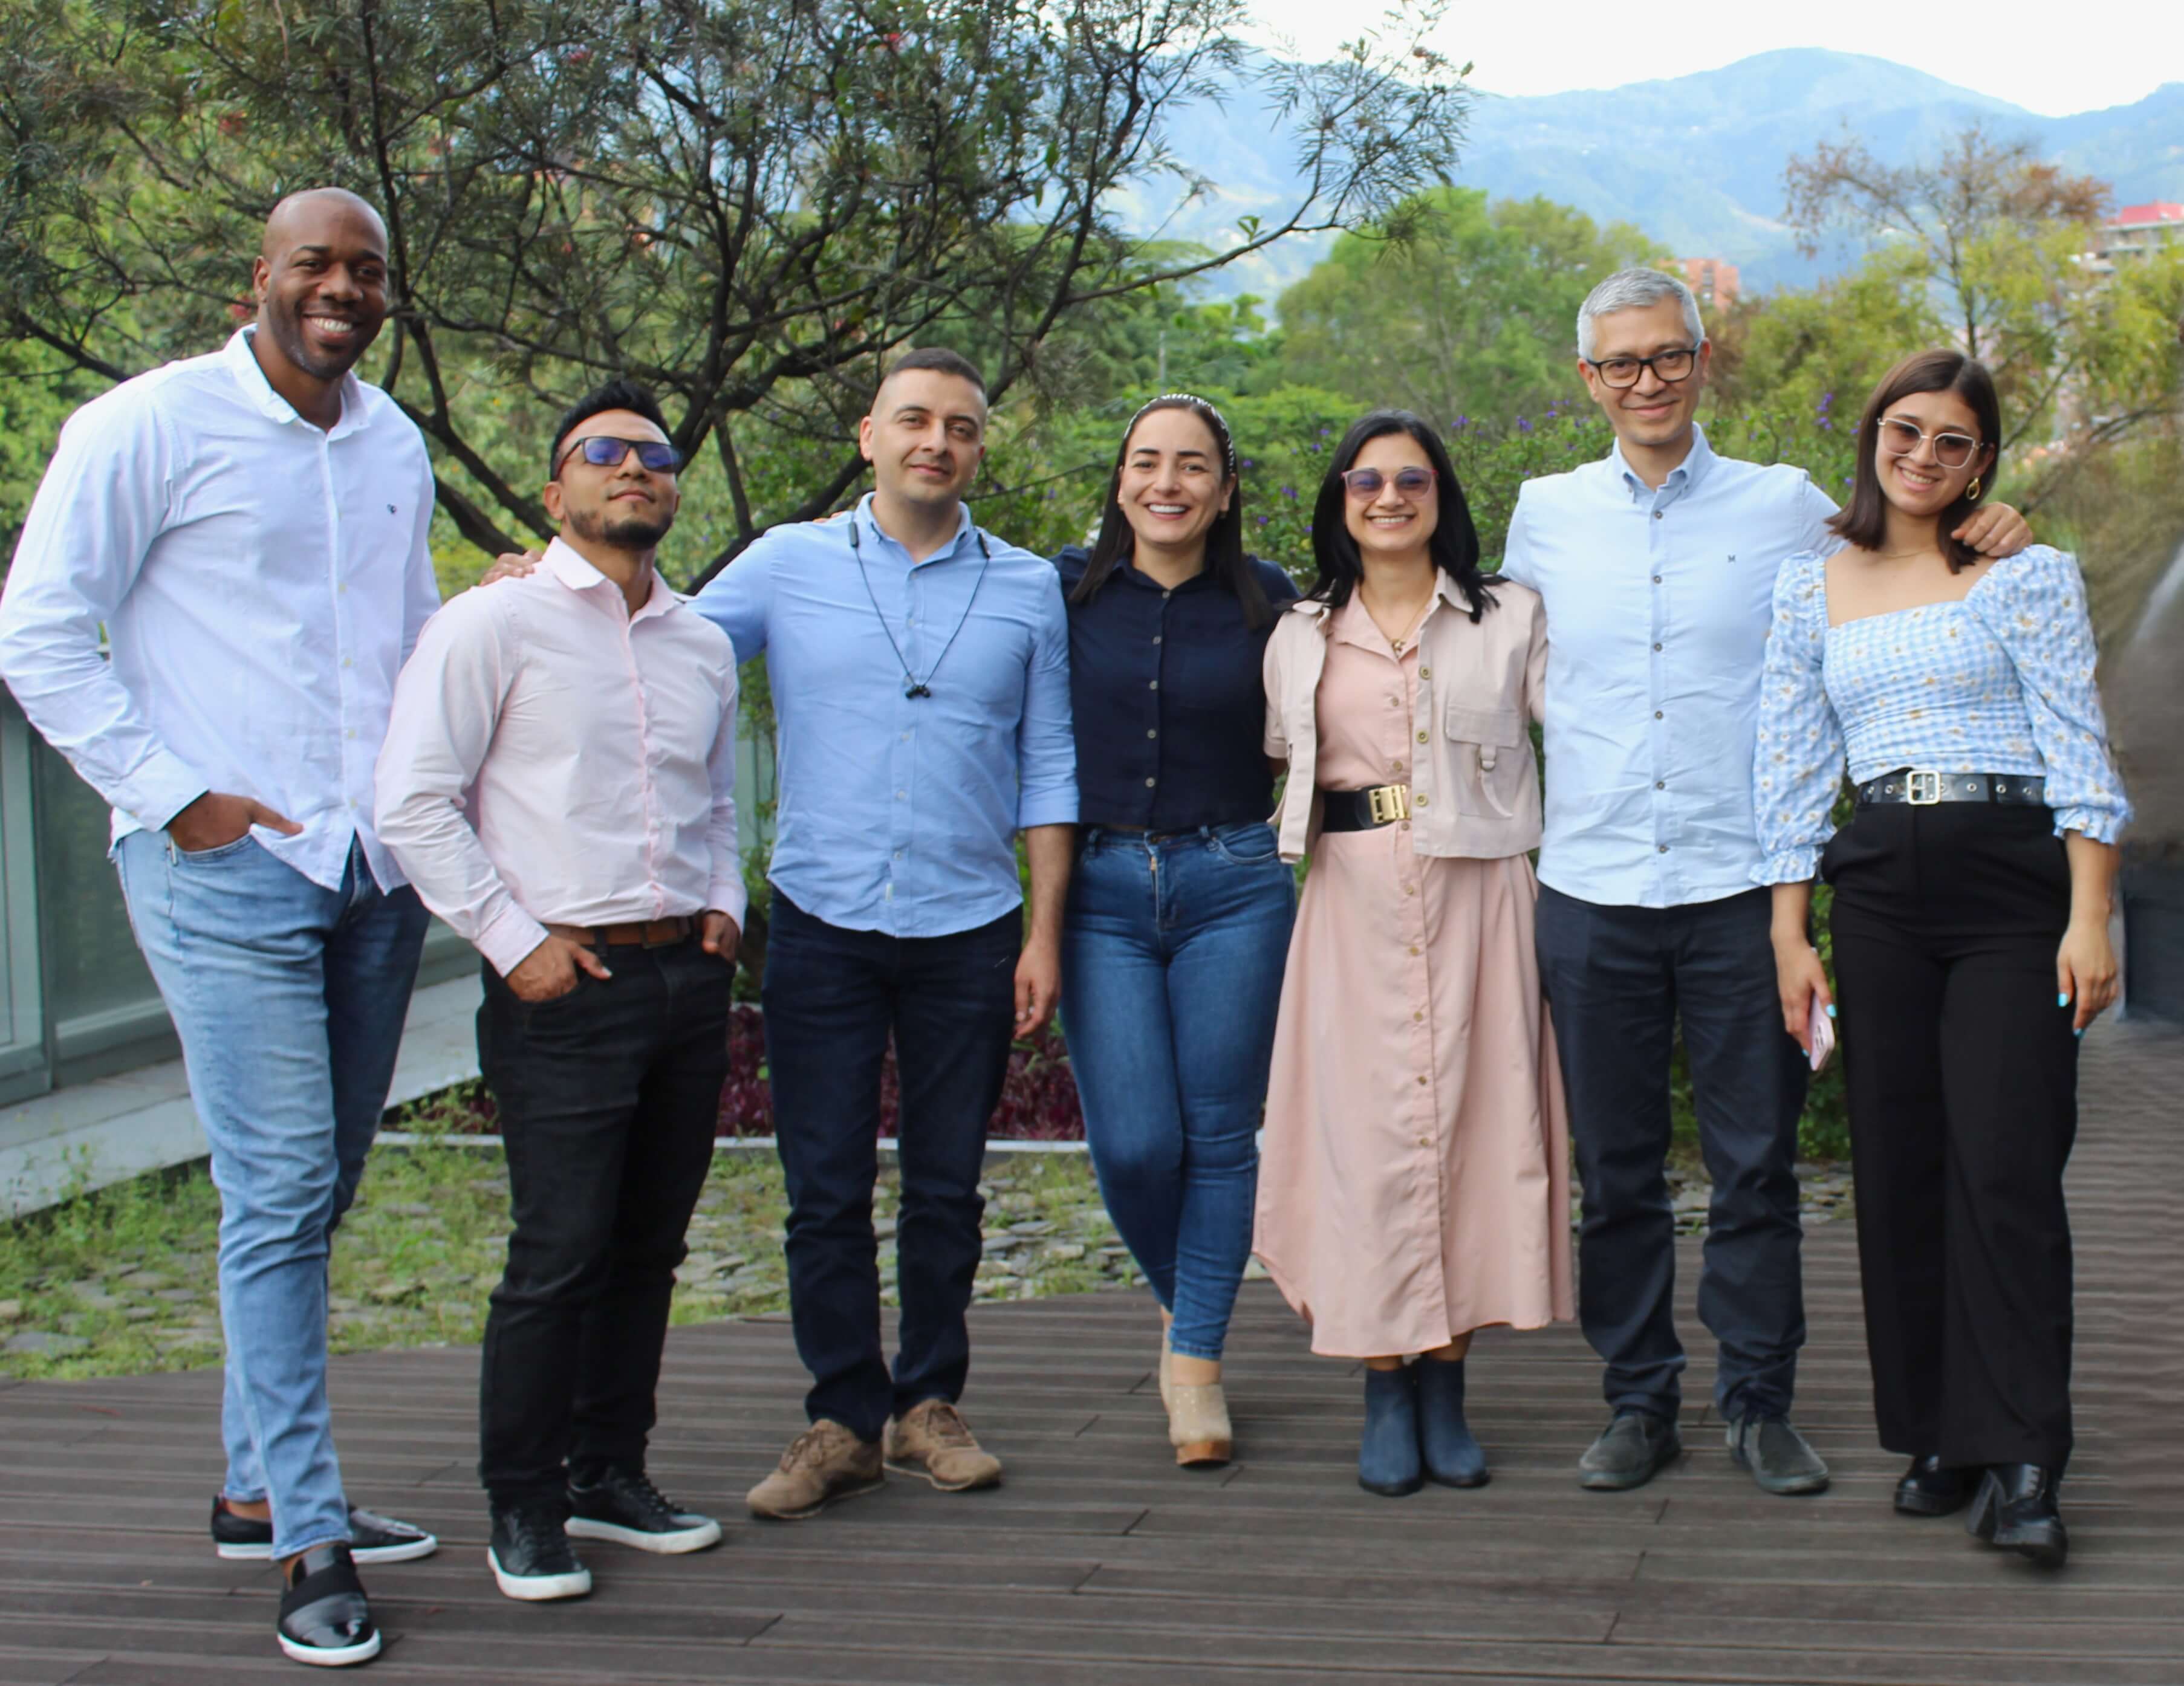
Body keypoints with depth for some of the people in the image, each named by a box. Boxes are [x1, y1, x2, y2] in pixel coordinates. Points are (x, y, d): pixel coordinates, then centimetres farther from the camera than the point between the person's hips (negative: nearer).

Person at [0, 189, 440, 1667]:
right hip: (227, 867, -6)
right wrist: (174, 797, -11)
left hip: (376, 869, 7)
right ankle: (310, 1543, -2)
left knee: (318, 1192, 12)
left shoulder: (396, 446, 14)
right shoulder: (152, 427, -5)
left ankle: (258, 1488, 25)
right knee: (281, 1190, -9)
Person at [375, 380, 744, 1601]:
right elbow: (415, 804, -8)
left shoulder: (704, 646, 15)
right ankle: (524, 1509, 7)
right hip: (564, 991, -6)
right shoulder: (496, 624, -4)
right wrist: (515, 942, -11)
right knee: (561, 1256, -6)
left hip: (690, 981, 6)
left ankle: (611, 1475, 24)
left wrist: (725, 904, 10)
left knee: (651, 1247, 11)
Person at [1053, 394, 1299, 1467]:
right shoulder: (1069, 591, 3)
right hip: (1100, 887, 0)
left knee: (1219, 1134, 2)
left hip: (1232, 885, 0)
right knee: (1133, 1142, -5)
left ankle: (1196, 1360, 16)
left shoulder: (1266, 602, 3)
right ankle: (1176, 1298, 25)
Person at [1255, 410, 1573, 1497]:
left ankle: (1446, 1387, 7)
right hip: (1356, 906, 1)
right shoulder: (1300, 639, 13)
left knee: (1470, 1116, -2)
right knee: (1366, 1128, -3)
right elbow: (1282, 770, 20)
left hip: (1476, 898, -1)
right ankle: (1385, 1394, 4)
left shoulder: (1508, 620, 7)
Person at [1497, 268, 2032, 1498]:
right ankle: (1641, 1400, 19)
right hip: (1592, 889, 1)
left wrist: (1989, 542, -5)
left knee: (1756, 1162, 3)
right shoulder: (1547, 517, 8)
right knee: (1616, 1166, 7)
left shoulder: (1787, 507, 3)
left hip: (1740, 886, -1)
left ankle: (1762, 1402, 15)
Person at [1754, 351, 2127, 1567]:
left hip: (2014, 882, -3)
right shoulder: (1812, 585, 12)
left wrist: (2090, 919, -11)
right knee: (1899, 1171, 4)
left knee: (2007, 1170, -10)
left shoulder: (2028, 576, 3)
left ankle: (2021, 1465, -6)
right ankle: (1936, 1439, 15)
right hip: (1879, 892, 3)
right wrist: (1791, 935, 6)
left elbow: (2079, 752, -3)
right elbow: (1793, 767, 12)